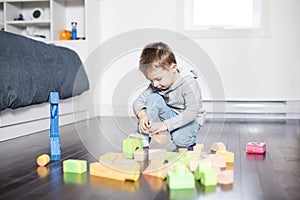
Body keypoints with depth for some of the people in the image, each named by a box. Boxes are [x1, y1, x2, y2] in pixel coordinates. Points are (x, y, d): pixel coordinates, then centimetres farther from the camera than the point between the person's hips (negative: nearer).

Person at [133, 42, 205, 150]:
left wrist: (165, 125, -42)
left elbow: (192, 112, -34)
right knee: (153, 98, -19)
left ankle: (190, 142, 3)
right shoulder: (155, 85, -8)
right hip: (171, 116, 5)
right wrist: (142, 115, -32)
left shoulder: (189, 84, -25)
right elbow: (138, 101, -7)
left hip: (191, 120, -5)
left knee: (179, 138, -35)